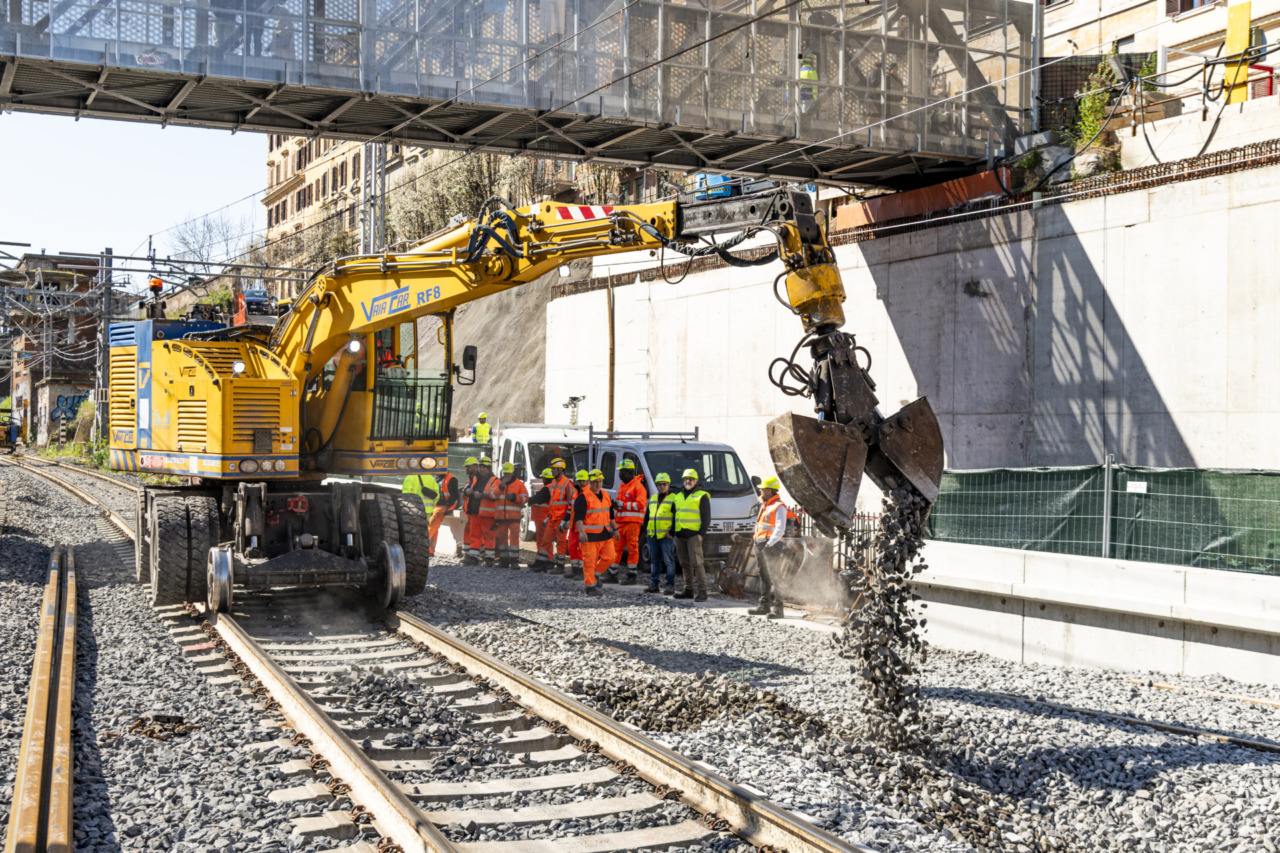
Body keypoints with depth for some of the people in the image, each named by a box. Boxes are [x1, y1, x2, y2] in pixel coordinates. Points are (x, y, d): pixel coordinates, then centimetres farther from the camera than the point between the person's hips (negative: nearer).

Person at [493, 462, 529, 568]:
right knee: (502, 537, 7)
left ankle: (514, 560, -8)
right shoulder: (498, 482, 12)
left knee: (514, 537, -9)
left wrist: (514, 497, -14)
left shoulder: (519, 484, 4)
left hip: (514, 516, -3)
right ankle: (503, 559, 14)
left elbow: (525, 497, 1)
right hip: (500, 515, 3)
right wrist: (500, 487, -15)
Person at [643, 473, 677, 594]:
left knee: (669, 561, -4)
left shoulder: (673, 499, -2)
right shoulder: (652, 498, 17)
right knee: (654, 561, 11)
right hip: (652, 536, 6)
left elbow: (676, 518, -7)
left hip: (666, 536, -6)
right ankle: (654, 584, 16)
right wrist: (646, 531, 13)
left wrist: (671, 532, -13)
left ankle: (670, 585, -1)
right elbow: (647, 516, 22)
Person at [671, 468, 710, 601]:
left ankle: (701, 591, -13)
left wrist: (701, 533, -12)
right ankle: (688, 589, 14)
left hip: (693, 534, -6)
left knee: (696, 562, -12)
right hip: (679, 535, 6)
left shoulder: (702, 496, 0)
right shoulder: (678, 496, 19)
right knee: (685, 564, 9)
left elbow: (706, 518, -3)